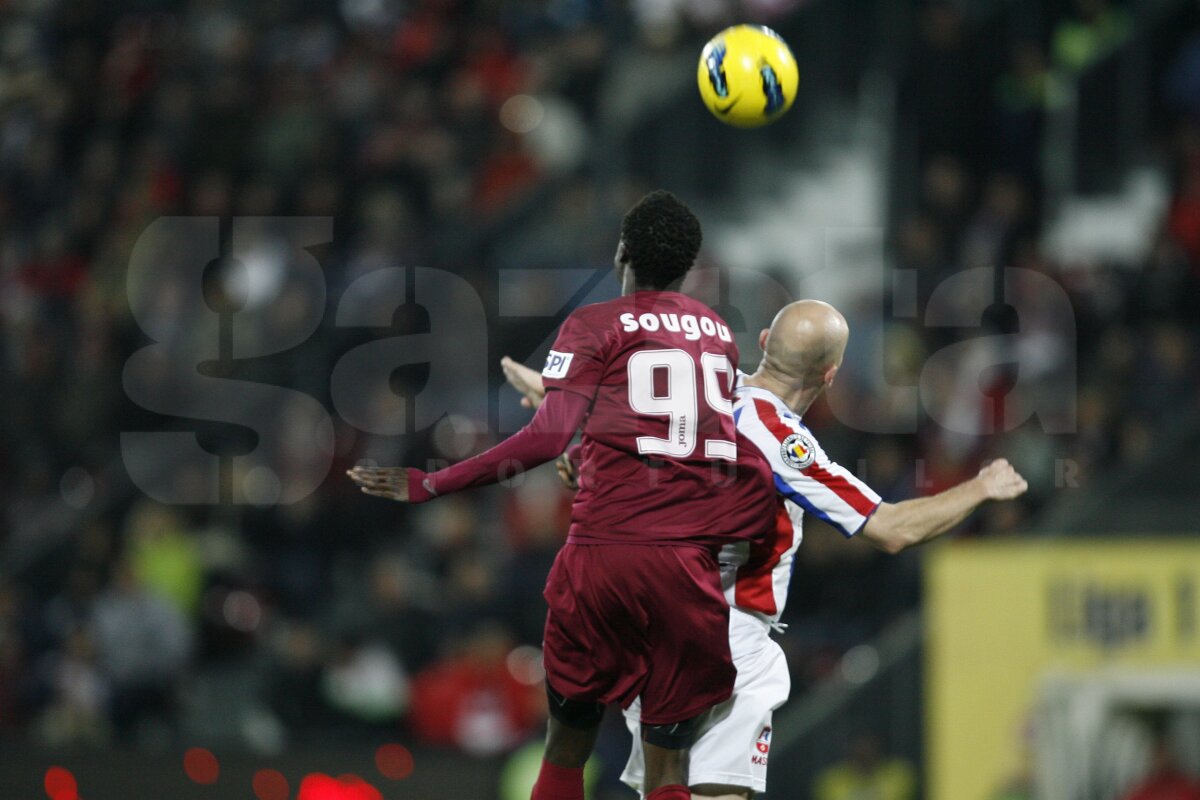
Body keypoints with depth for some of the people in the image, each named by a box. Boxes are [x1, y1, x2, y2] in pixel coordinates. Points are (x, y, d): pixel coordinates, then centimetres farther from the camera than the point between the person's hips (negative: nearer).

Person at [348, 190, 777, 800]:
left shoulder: (596, 327, 1)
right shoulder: (718, 332, 15)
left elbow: (547, 437, -10)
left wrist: (428, 487, -6)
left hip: (604, 549, -3)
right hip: (688, 563, 3)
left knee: (568, 740, 11)